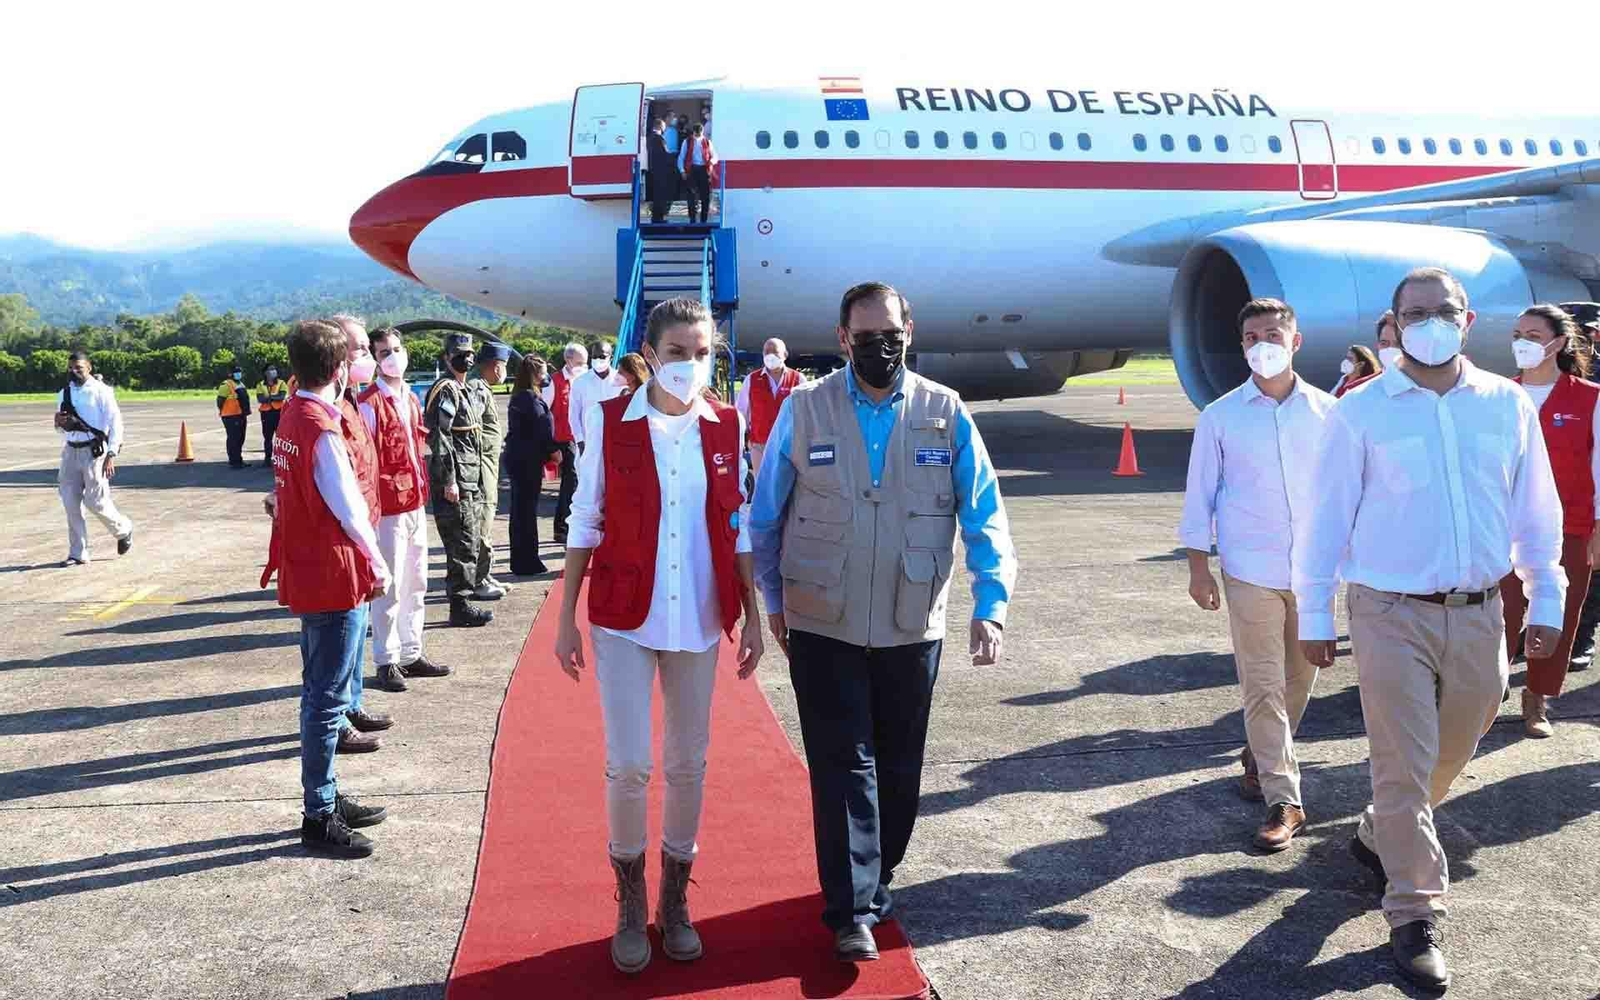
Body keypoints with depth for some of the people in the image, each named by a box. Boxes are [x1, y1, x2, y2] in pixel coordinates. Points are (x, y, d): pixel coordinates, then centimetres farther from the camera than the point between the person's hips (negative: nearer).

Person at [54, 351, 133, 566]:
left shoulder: (101, 391, -6)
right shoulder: (64, 394, 12)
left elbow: (115, 421, -10)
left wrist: (112, 454, -17)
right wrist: (59, 423, -2)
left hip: (94, 451, -6)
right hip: (71, 451, 6)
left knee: (96, 502, -5)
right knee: (71, 503, 2)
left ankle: (123, 530, 24)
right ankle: (77, 554, 9)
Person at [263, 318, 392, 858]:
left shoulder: (294, 416, 9)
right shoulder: (324, 431, -20)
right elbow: (349, 506, -17)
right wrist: (376, 563, -5)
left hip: (307, 573, 10)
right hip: (335, 576, -10)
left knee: (322, 693, 18)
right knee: (327, 698, -3)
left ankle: (327, 798, 29)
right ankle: (319, 818, 4)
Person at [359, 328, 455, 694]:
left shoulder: (411, 399, 12)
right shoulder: (370, 403, -13)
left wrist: (421, 489, 16)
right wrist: (371, 503, -17)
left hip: (415, 503, 8)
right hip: (388, 506, -8)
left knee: (415, 583, 15)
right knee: (389, 588, -1)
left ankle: (411, 654, 26)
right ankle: (386, 661, 9)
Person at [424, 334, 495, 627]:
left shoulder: (467, 391, 18)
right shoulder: (445, 390, -12)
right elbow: (439, 438, -18)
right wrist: (448, 481, -22)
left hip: (472, 480, 10)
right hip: (455, 481, -10)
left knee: (469, 542, 13)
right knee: (462, 545, -7)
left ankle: (464, 601, 21)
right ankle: (461, 606, -2)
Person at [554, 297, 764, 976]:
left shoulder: (726, 427, 1)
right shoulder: (610, 421, -5)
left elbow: (735, 529, 7)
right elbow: (585, 522, -1)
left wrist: (752, 615, 6)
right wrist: (566, 618, -1)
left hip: (697, 620, 2)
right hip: (623, 619, -2)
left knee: (688, 765, 10)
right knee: (627, 766, -1)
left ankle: (675, 900, 27)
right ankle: (630, 904, 20)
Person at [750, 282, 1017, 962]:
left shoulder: (945, 413, -1)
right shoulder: (803, 409, -3)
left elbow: (983, 515, 0)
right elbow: (766, 516, 5)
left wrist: (990, 604, -8)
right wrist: (773, 601, 7)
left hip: (912, 627, 2)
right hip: (823, 626, -1)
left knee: (898, 767, 12)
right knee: (844, 765, -3)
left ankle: (877, 879, 33)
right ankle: (853, 912, 5)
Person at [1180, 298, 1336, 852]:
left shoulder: (1325, 410, 5)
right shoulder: (1220, 416, 1)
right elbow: (1200, 492, 4)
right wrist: (1198, 566, 0)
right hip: (1251, 570, -2)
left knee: (1300, 677, 12)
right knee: (1262, 685, -4)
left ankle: (1262, 755, 37)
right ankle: (1283, 799, -1)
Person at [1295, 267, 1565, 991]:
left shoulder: (1508, 405, 4)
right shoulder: (1359, 413, -5)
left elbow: (1536, 511, 10)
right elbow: (1327, 518, -2)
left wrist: (1546, 602, 9)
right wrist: (1314, 617, -2)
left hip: (1478, 614, 4)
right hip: (1391, 614, -4)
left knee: (1451, 755, 18)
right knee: (1404, 767, -1)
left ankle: (1381, 836, 44)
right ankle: (1414, 916, 11)